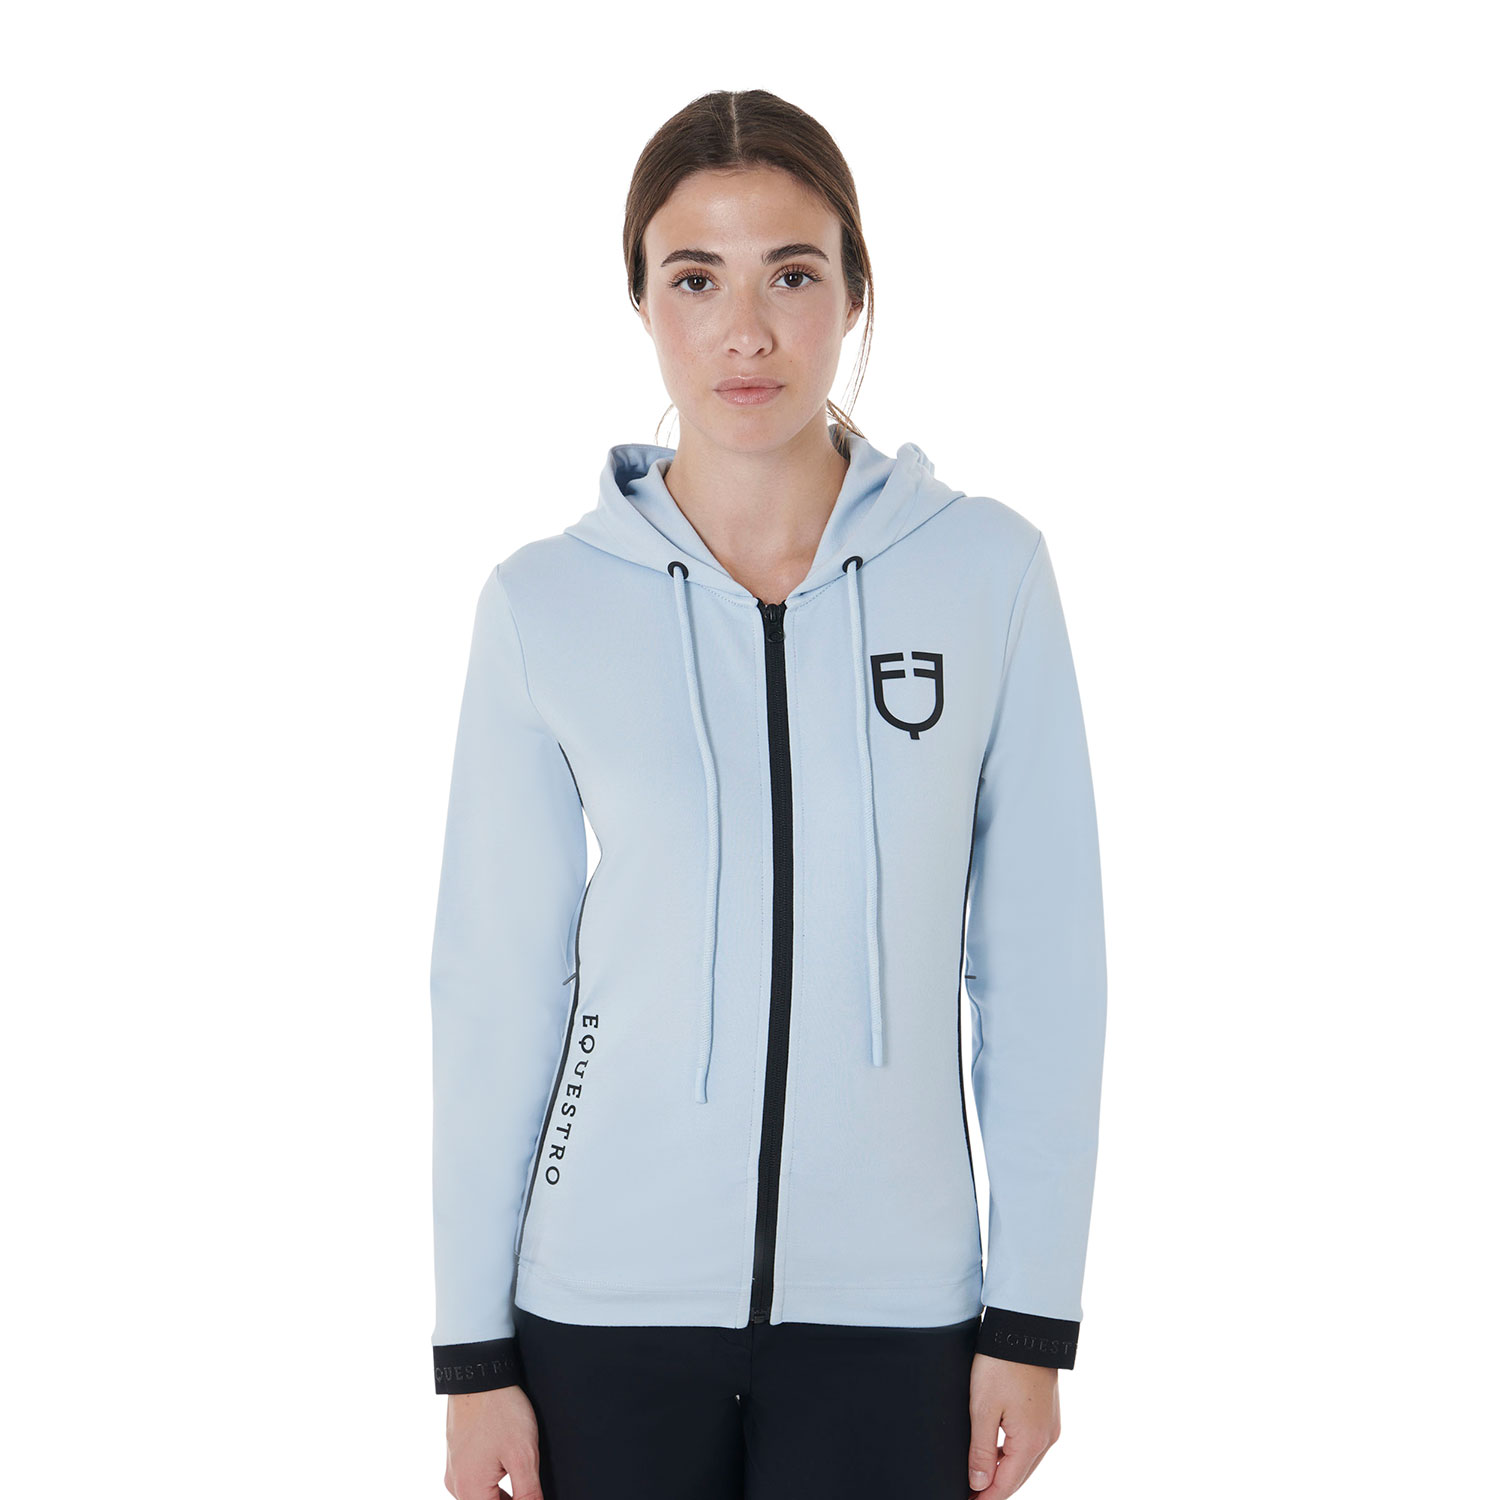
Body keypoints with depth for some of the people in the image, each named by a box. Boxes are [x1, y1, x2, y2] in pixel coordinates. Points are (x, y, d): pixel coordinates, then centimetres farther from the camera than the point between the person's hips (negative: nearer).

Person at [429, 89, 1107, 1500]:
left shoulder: (987, 569, -4)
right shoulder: (544, 603, -4)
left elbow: (1041, 961, -1)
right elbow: (494, 984, 0)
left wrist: (1035, 1317, -1)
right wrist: (474, 1355, 0)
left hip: (893, 1296, 0)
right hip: (609, 1296, 0)